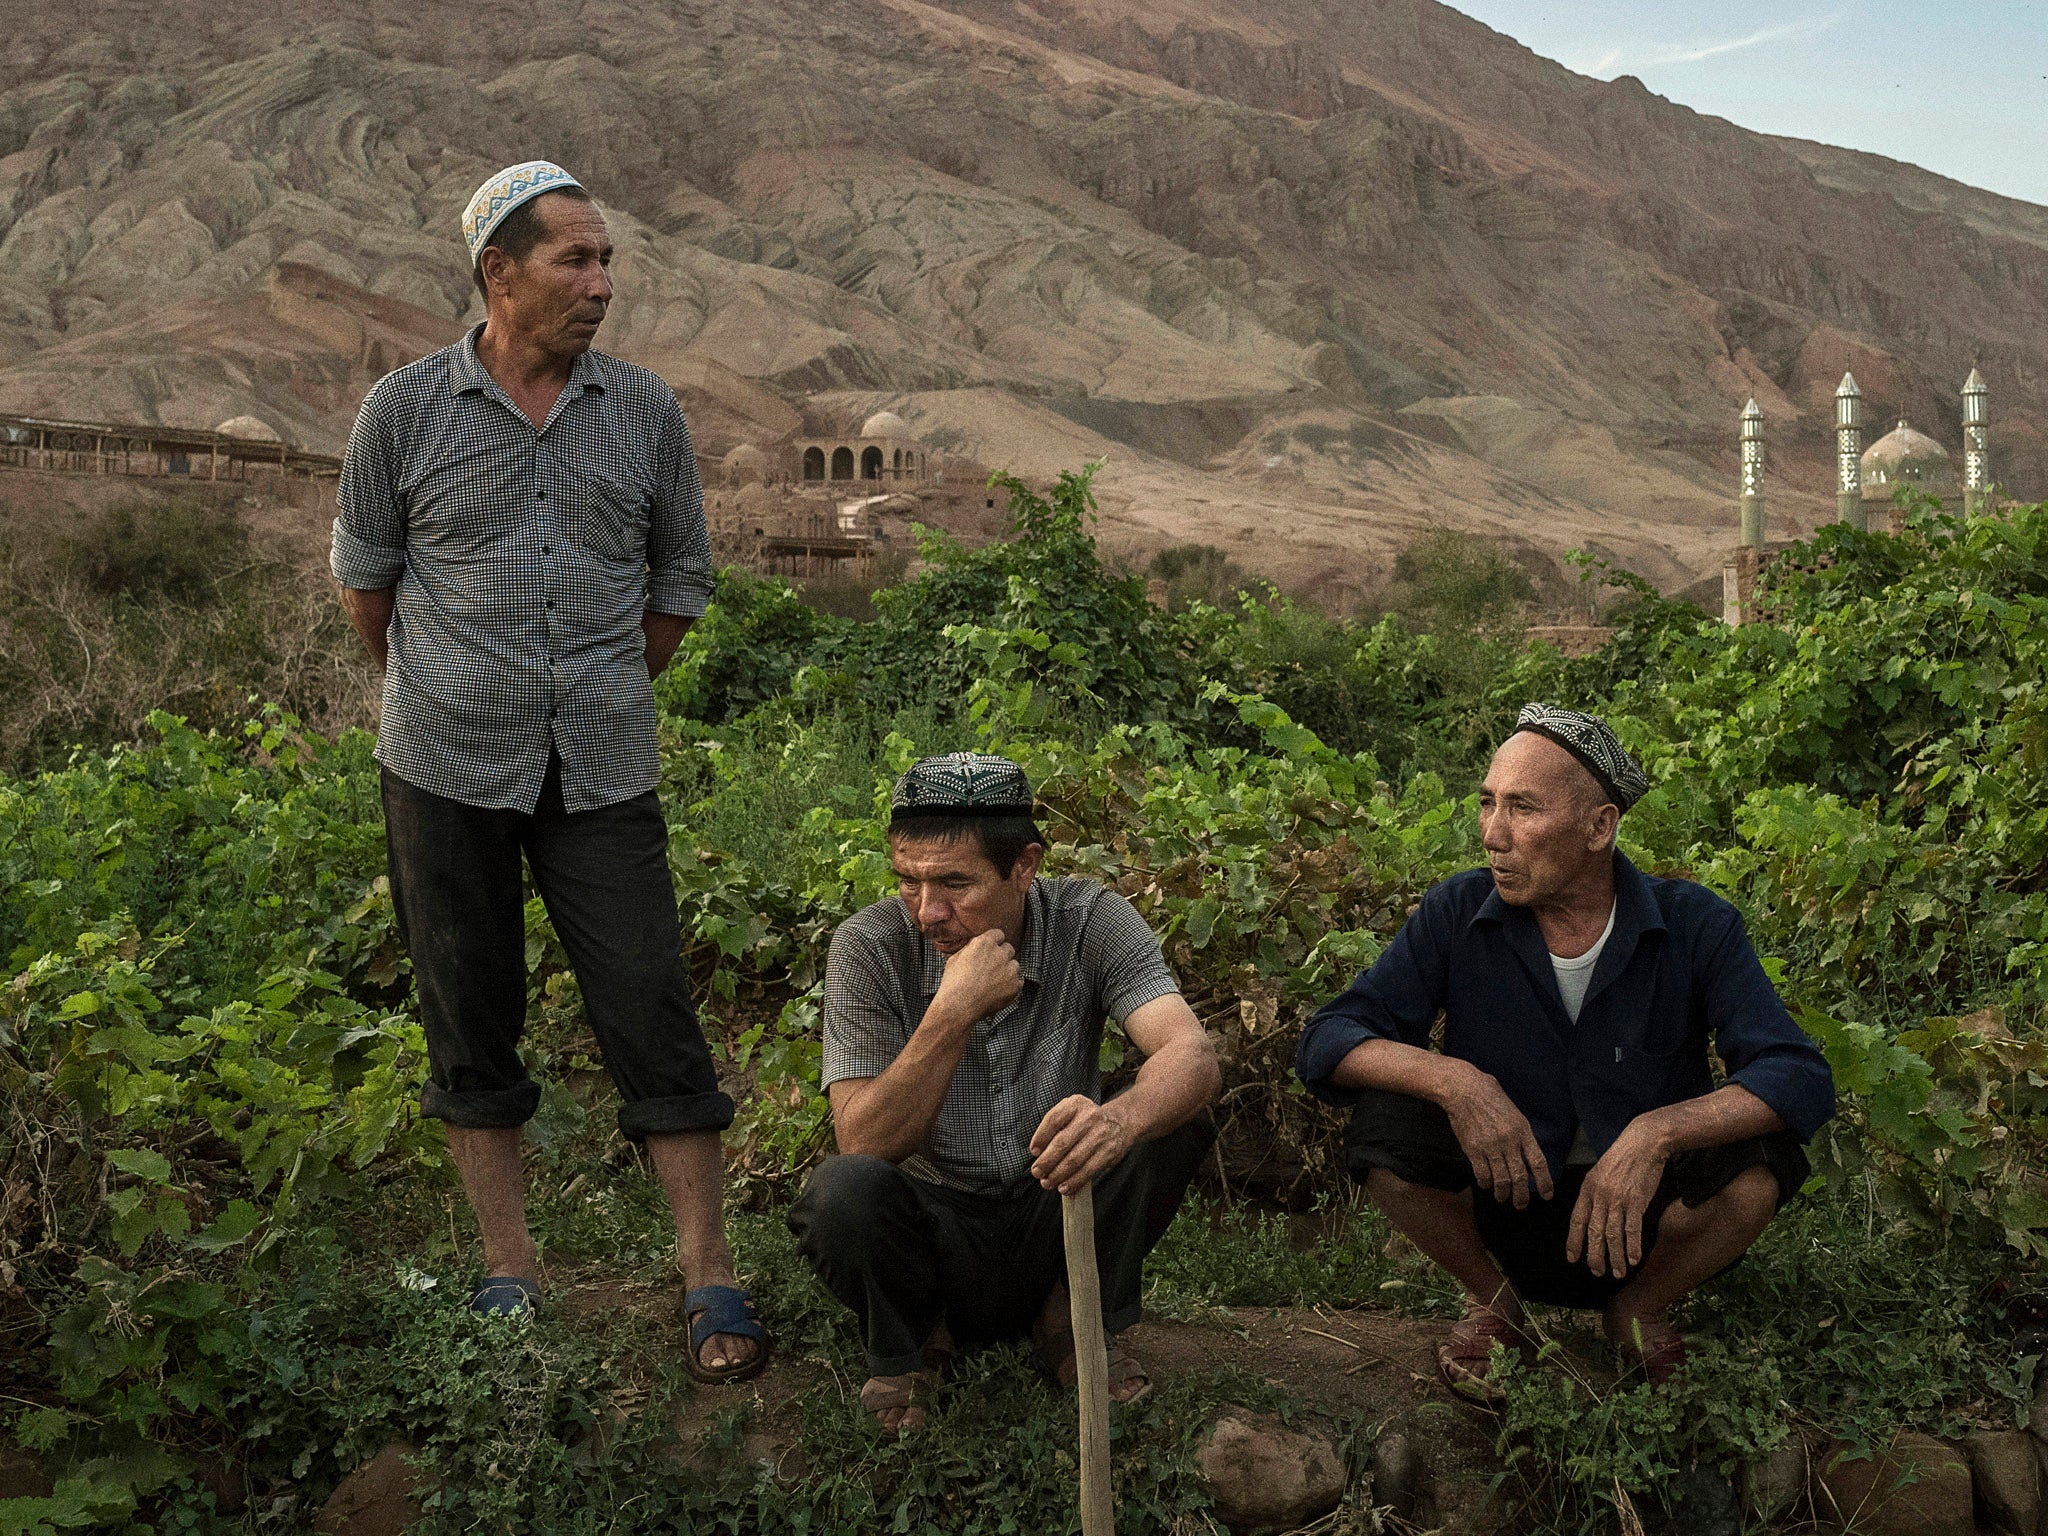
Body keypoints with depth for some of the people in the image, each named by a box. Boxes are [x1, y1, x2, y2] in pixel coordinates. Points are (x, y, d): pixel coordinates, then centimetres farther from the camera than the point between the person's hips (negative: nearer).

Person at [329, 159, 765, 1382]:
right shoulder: (406, 411, -2)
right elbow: (365, 573, 11)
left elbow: (682, 577, 14)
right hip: (449, 773, 0)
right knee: (473, 1024, 8)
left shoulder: (646, 412, 2)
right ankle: (511, 1270, 22)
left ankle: (712, 1279, 8)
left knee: (655, 1015, -2)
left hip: (603, 775, 0)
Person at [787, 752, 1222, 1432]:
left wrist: (1119, 1120, -51)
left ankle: (1080, 1320, 0)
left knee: (1173, 1118, -25)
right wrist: (955, 1012, -34)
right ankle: (907, 1344, 1)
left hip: (1055, 1223, 1)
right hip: (933, 1234, -1)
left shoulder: (1090, 921, -13)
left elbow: (1192, 1055, -28)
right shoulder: (868, 947, -15)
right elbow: (863, 1144, -21)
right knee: (840, 1193, -33)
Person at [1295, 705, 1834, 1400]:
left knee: (1763, 1154, -29)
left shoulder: (1694, 925, -12)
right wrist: (1454, 1081, -33)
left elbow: (1802, 1077, -21)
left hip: (1641, 1225, 0)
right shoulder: (1458, 913, -10)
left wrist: (1656, 1131, -38)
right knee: (1386, 1122, -26)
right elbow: (1325, 1041, -14)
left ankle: (1640, 1308, 3)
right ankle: (1492, 1298, 4)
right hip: (1499, 1216, 1)